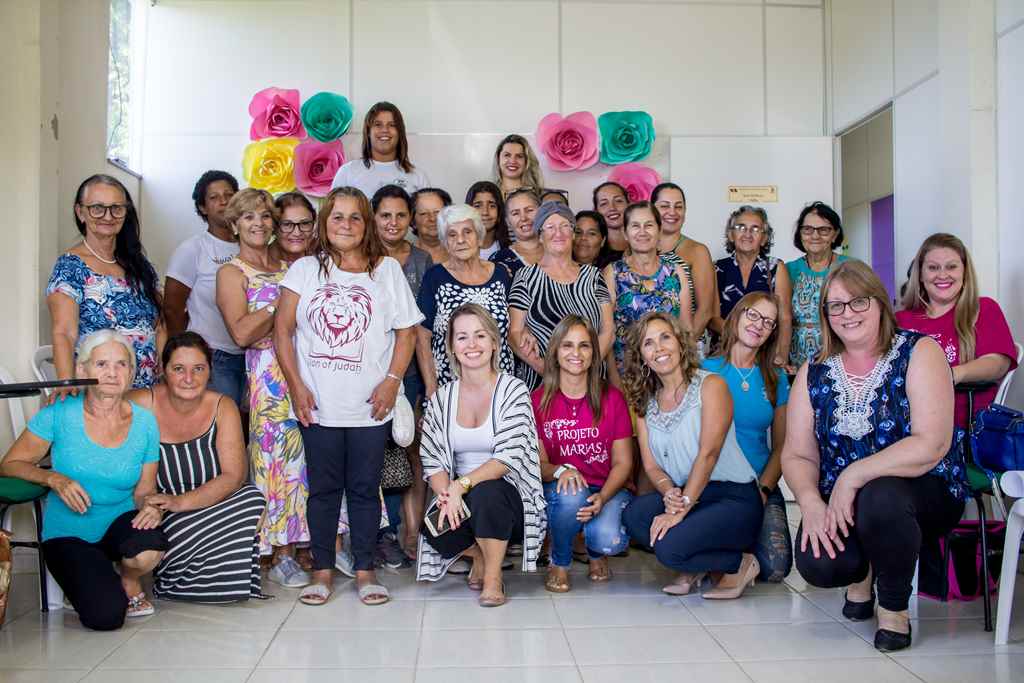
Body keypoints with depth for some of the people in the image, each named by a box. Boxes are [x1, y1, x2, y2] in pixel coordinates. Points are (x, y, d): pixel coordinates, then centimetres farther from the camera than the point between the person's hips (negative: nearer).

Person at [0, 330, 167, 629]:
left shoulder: (144, 422, -5)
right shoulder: (60, 413, -11)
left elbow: (144, 492, 3)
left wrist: (151, 508, -21)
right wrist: (53, 479, -20)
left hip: (120, 524, 2)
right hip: (68, 533, -1)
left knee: (148, 548, -35)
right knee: (106, 615, -23)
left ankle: (130, 582, 2)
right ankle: (86, 579, 13)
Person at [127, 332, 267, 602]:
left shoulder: (223, 408, -7)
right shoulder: (142, 404, -11)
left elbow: (234, 476, -16)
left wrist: (181, 502, -28)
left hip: (211, 506, 2)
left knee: (253, 500, -27)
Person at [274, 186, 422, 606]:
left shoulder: (387, 270, 6)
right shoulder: (305, 269, 5)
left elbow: (406, 331, 4)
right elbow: (283, 329, 2)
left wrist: (392, 380, -7)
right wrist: (295, 385, -6)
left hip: (370, 405, 0)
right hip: (317, 405, 0)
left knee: (365, 488, 7)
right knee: (323, 488, 9)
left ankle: (364, 570, 18)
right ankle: (322, 571, 20)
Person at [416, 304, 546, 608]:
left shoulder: (513, 391, -7)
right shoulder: (441, 398, 7)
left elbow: (508, 458, -17)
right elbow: (432, 461, 0)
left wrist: (461, 485, -28)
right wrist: (446, 494, -21)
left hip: (508, 495, -4)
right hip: (459, 498, 4)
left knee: (485, 492, -36)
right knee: (433, 530, -27)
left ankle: (493, 576, -12)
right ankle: (479, 556, 9)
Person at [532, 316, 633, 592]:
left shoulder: (612, 398, -3)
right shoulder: (538, 401, -3)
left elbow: (623, 462, -3)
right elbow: (538, 462, -2)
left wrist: (602, 498, -21)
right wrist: (561, 471, -25)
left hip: (608, 489, 0)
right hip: (558, 490, 0)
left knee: (609, 540, -30)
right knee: (570, 495, -36)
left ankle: (596, 551, 12)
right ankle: (559, 562, -4)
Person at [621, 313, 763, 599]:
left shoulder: (710, 385, -7)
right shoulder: (645, 401, 10)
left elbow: (708, 453, -17)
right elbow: (651, 465, 4)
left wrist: (681, 508, -22)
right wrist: (669, 492, -18)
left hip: (734, 497, -5)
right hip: (683, 495, 6)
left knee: (670, 547, -27)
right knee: (634, 515, -23)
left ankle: (740, 563, 2)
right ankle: (693, 567, 3)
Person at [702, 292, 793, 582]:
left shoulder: (777, 379, 11)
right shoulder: (705, 370, 1)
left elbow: (780, 447, 10)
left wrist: (763, 489, -7)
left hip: (760, 484, 3)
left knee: (775, 567, -21)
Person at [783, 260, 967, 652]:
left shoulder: (918, 352, -9)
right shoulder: (815, 372, 3)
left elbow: (931, 445, -21)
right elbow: (797, 455, 1)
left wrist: (853, 475, -26)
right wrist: (810, 502, -19)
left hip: (924, 490, -3)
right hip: (840, 501, 3)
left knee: (879, 498, -37)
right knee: (817, 566, -26)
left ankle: (894, 606, -6)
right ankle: (863, 569, 15)